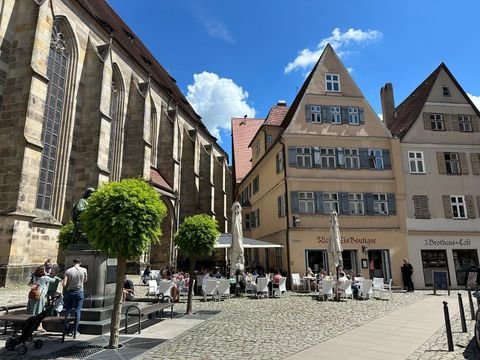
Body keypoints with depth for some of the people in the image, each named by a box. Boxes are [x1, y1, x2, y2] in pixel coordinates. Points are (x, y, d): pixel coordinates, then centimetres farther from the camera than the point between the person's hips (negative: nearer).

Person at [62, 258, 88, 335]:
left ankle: (67, 329, 13)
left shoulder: (68, 271, -9)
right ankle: (75, 330, 6)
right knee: (78, 311, 5)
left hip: (70, 292, 0)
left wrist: (68, 285, 9)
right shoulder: (84, 270, -6)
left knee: (68, 311, 11)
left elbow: (64, 284, -12)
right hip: (79, 292, 0)